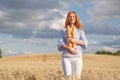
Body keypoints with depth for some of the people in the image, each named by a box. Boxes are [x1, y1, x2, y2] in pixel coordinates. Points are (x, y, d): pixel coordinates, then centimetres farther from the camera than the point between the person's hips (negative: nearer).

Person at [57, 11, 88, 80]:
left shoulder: (80, 30, 11)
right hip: (66, 57, 0)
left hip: (77, 57, 0)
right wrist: (69, 48, -16)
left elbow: (85, 43, 0)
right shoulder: (64, 30, 12)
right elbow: (60, 44, 1)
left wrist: (73, 40, -10)